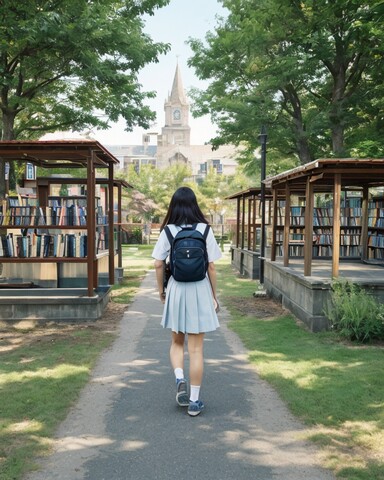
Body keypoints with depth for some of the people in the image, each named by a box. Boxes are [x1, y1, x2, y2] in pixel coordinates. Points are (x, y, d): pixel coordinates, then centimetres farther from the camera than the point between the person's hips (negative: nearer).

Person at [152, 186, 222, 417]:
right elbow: (211, 267, -4)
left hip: (176, 291, 1)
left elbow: (158, 264, -3)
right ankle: (194, 401, 13)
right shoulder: (205, 230, -5)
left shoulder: (168, 231, -3)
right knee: (196, 348, 7)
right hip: (199, 291, -1)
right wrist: (214, 295, 6)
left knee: (177, 341, 22)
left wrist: (161, 289, 12)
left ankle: (180, 379, -1)